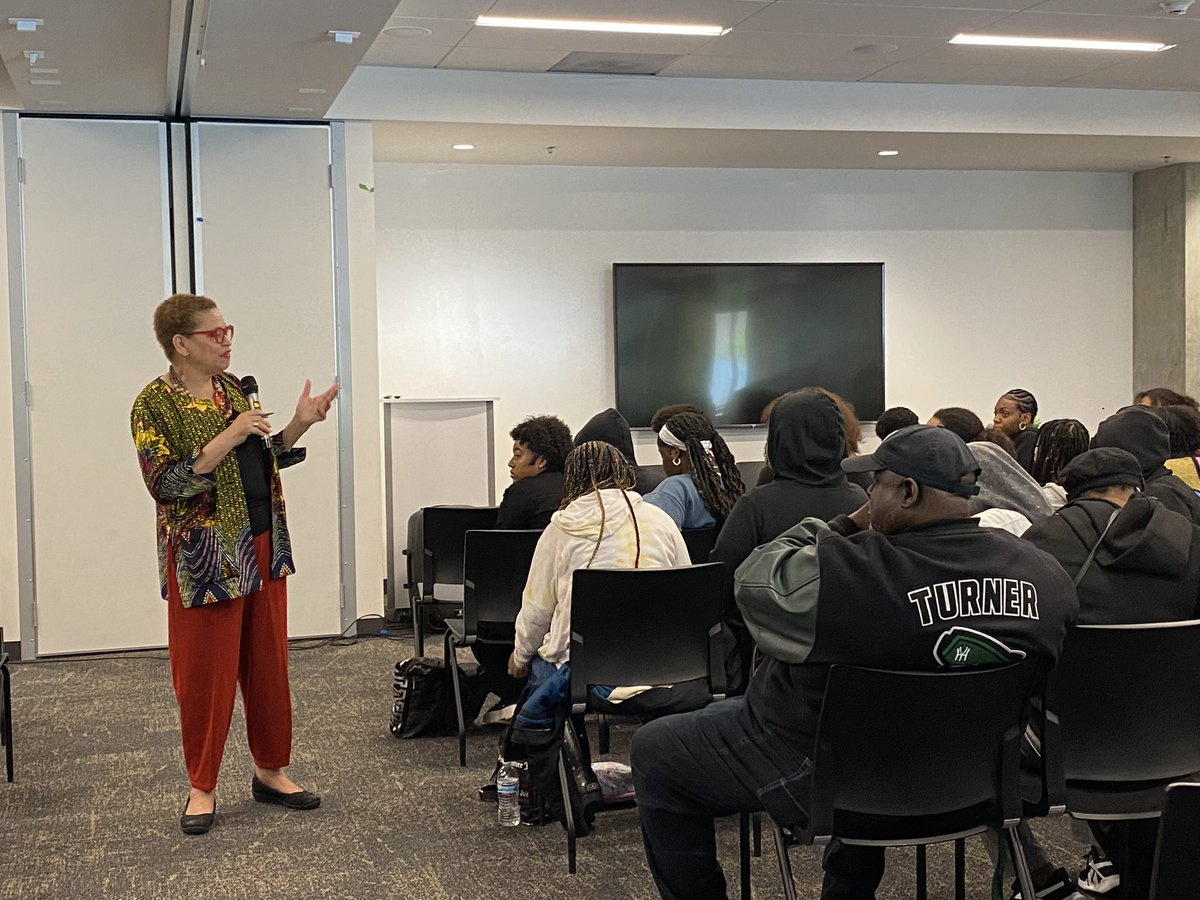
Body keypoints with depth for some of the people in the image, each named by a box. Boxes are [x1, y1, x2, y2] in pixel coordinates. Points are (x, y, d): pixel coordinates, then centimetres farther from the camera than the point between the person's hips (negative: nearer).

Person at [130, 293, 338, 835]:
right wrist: (230, 436, -25)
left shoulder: (232, 387, 10)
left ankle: (271, 770, 25)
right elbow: (165, 483, -20)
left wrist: (299, 424, 2)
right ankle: (201, 787, 18)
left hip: (262, 547, 7)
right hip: (205, 558, -6)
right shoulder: (154, 404, -10)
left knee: (269, 663, 12)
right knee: (205, 673, 3)